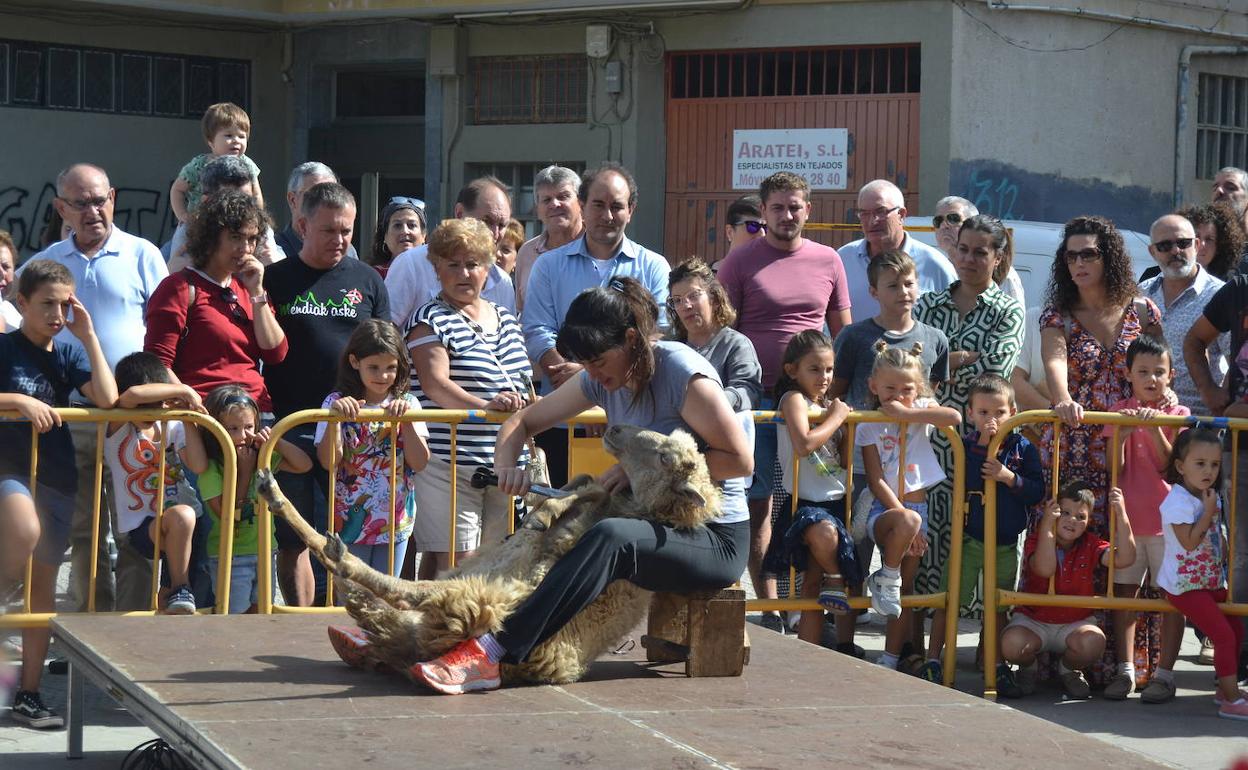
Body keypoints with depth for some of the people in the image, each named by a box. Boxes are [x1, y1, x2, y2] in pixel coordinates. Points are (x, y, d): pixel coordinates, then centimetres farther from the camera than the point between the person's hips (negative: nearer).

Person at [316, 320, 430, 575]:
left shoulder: (407, 404, 1)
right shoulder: (337, 403, -6)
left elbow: (419, 463, -7)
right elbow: (329, 461, -15)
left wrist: (405, 419, -19)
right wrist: (335, 416, -27)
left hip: (396, 522, 2)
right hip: (349, 522, -2)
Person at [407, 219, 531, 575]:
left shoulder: (506, 320, 18)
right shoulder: (431, 320, -3)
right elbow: (435, 385, -18)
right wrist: (486, 407, -31)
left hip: (505, 463, 7)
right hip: (449, 462, -6)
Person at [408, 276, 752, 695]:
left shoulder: (684, 375, -16)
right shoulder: (603, 380, 5)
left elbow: (741, 459, -18)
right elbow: (523, 421, 13)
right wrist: (506, 464, -10)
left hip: (715, 538, -8)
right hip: (655, 520, 8)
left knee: (609, 537, -36)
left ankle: (488, 654, -45)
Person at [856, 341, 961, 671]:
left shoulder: (921, 410, 5)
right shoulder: (869, 426, 0)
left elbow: (954, 416, -18)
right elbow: (876, 480, -8)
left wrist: (906, 414, -19)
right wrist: (905, 516, -17)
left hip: (918, 505, 3)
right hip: (885, 508, -3)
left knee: (905, 590, 4)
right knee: (908, 520, -38)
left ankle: (890, 659, 10)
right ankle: (886, 579, -14)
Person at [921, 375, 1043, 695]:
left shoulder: (1023, 449, -2)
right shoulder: (964, 446, -4)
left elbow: (1037, 491, -7)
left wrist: (1009, 477, -18)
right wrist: (983, 446, -14)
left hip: (1005, 544, 2)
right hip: (968, 539, -1)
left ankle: (997, 667, 22)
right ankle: (933, 662, 8)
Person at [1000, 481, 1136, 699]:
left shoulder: (1090, 545, -2)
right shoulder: (1036, 540, -8)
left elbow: (1124, 558, -20)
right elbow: (1045, 569, -31)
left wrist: (1121, 515, -28)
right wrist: (1047, 524, -37)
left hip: (1076, 623, 1)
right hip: (1033, 621, -1)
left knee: (1093, 642, -34)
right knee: (1012, 643, -35)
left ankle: (1068, 670, 5)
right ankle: (1028, 668, 7)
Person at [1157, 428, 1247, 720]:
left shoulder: (1211, 497, 8)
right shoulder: (1179, 501, -20)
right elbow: (1189, 542, -26)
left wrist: (1224, 566, 12)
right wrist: (1208, 512, -23)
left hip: (1211, 582, 9)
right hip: (1185, 586, -9)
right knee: (1224, 635, -13)